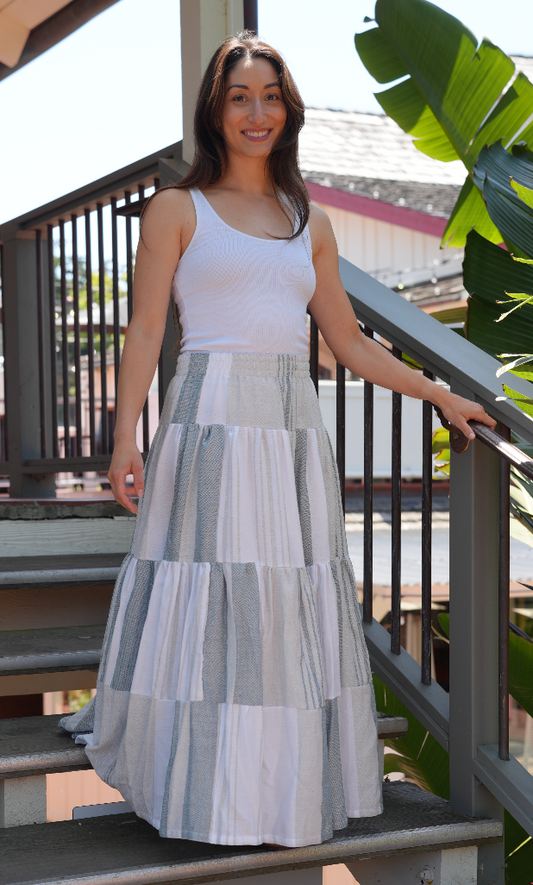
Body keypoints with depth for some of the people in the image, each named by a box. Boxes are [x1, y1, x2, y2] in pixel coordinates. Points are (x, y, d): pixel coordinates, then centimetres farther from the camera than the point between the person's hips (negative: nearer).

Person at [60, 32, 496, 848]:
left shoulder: (310, 223, 17)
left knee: (291, 604, 6)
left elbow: (349, 343, 18)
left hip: (294, 426, 4)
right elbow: (145, 331, -1)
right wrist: (125, 435, -13)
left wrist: (442, 394, 15)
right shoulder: (177, 208, 6)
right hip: (212, 417, -4)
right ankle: (207, 790, 12)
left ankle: (287, 786, 21)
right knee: (205, 602, -3)